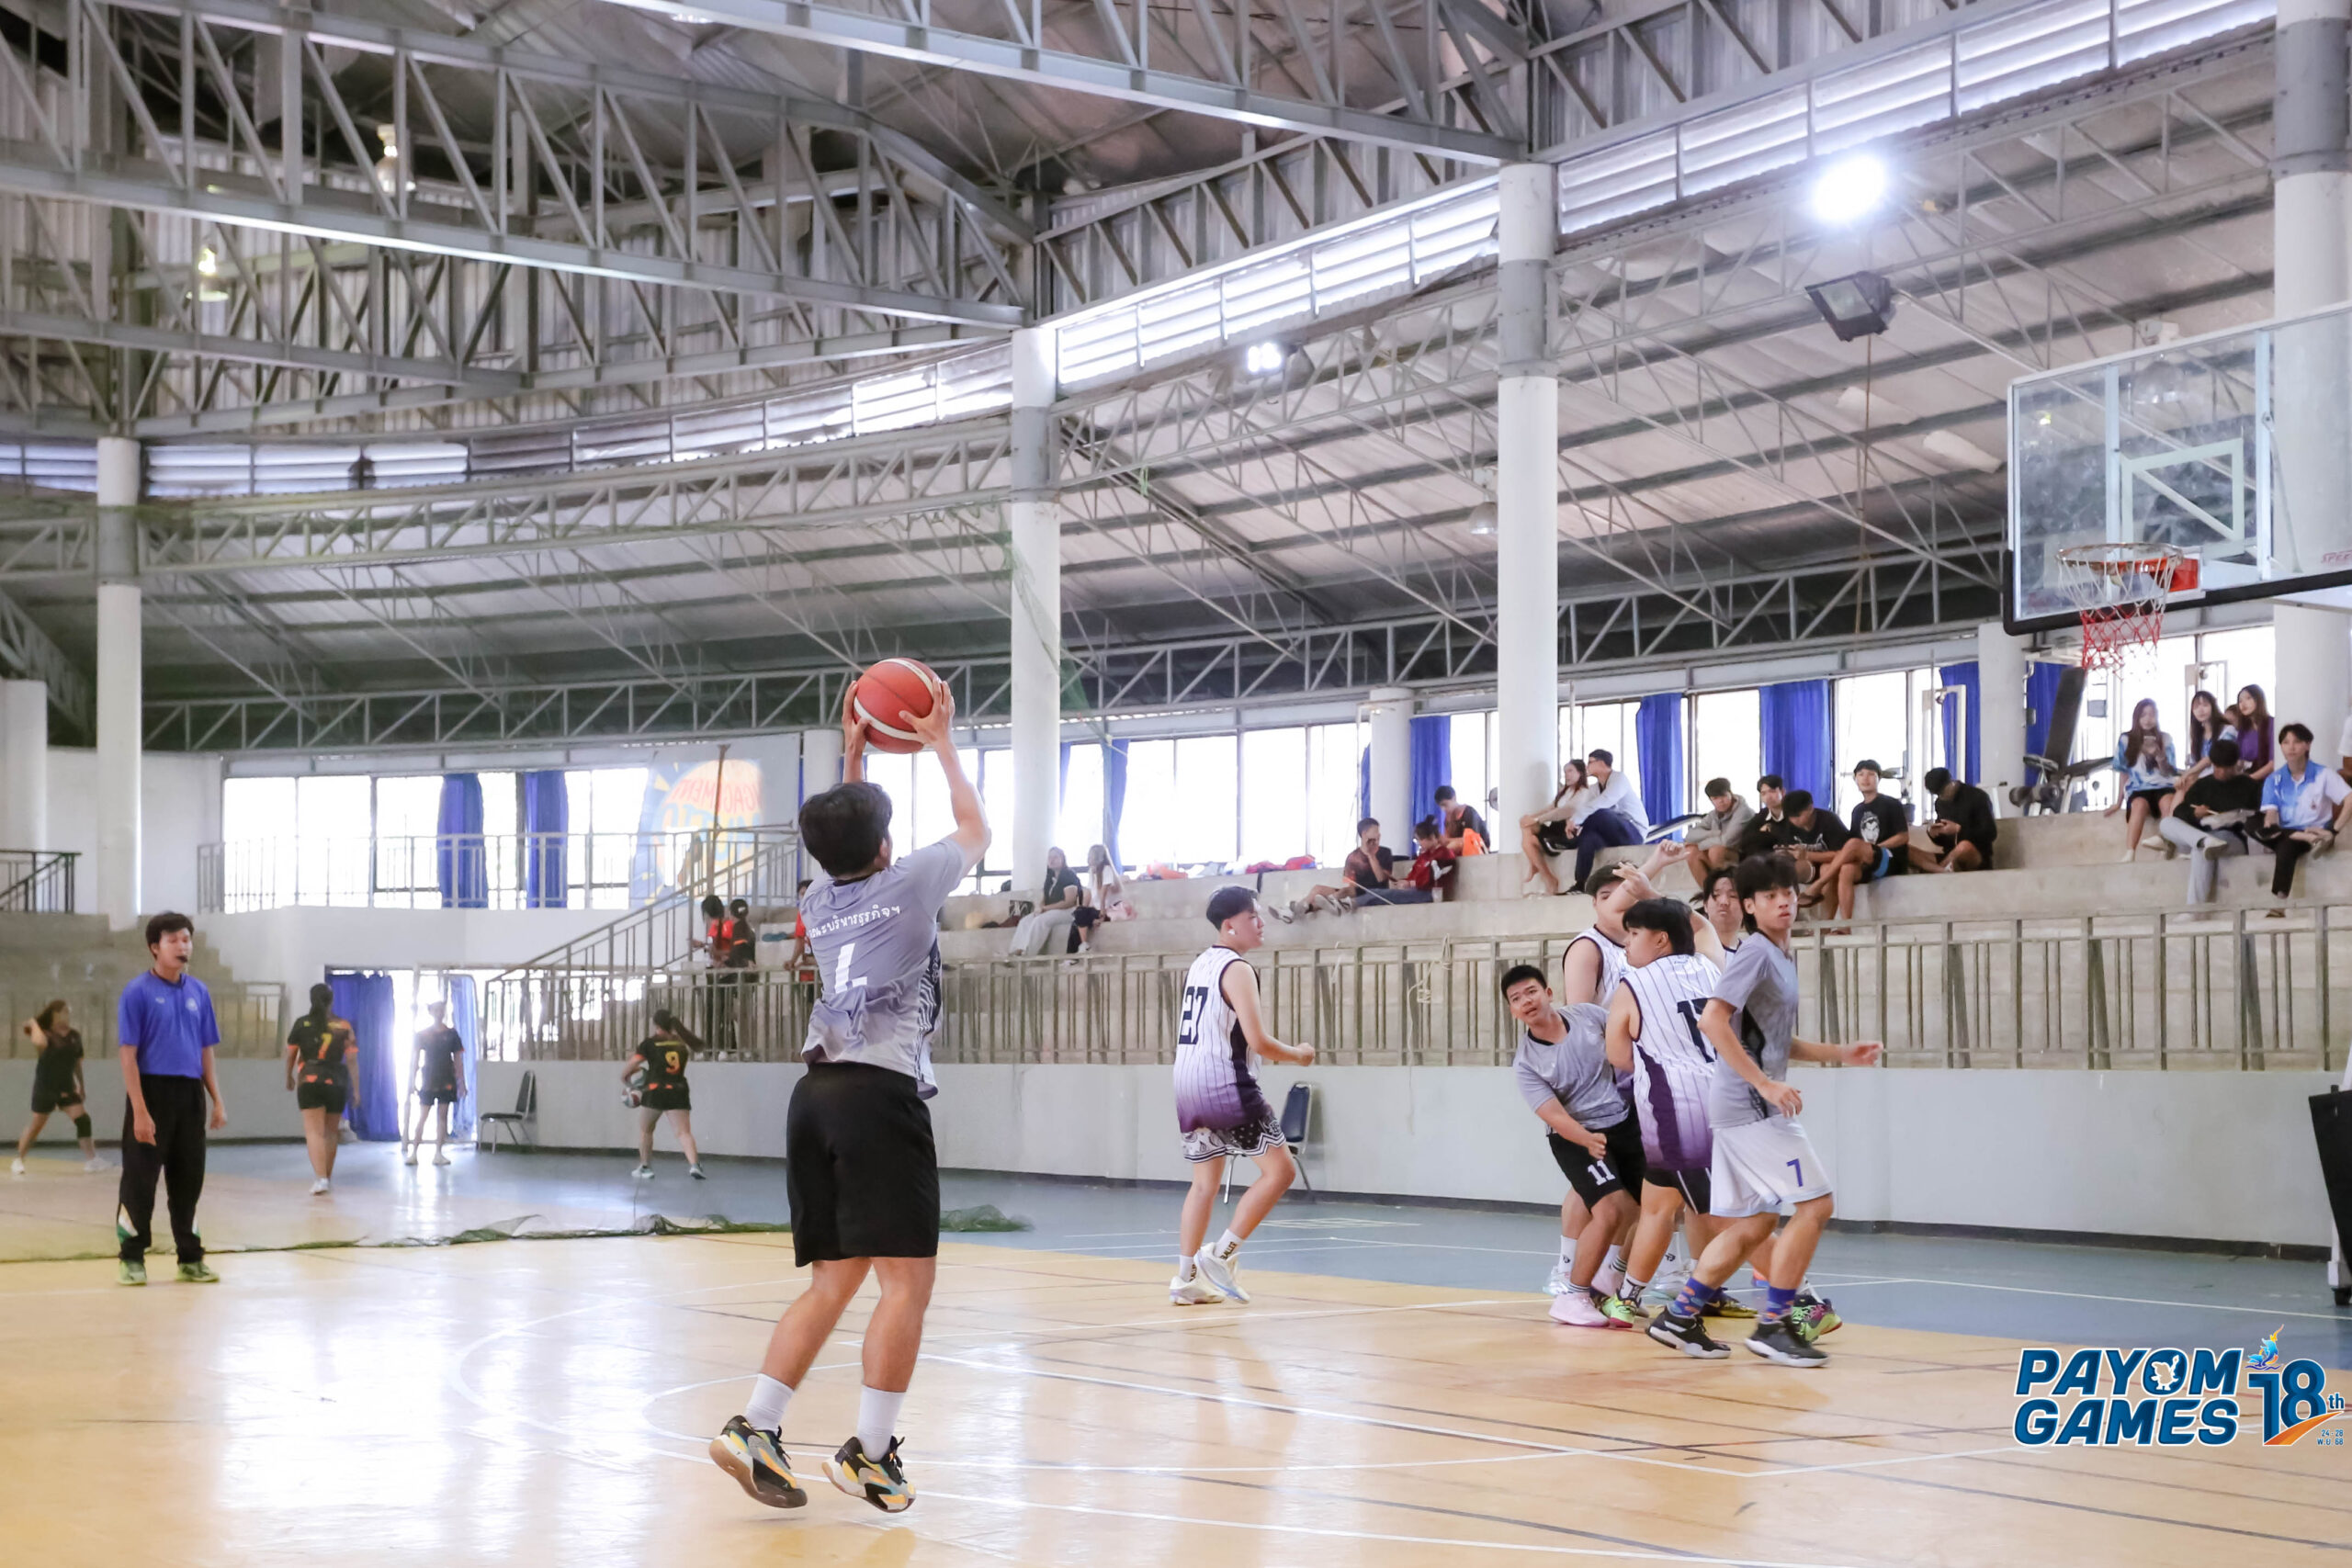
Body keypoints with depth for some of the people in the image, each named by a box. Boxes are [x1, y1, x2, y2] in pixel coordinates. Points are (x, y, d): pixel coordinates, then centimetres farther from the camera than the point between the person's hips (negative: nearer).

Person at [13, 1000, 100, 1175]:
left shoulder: (75, 1036, 5)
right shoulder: (46, 1033, -10)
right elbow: (40, 1042, -37)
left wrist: (81, 1087, 17)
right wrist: (34, 1024, -22)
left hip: (66, 1087, 4)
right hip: (45, 1088, -4)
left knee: (82, 1119, -8)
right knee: (36, 1125, 2)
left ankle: (90, 1160, -5)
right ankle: (18, 1160, 18)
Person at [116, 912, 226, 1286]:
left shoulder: (198, 992, 9)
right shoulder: (138, 992, -6)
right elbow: (128, 1055, -9)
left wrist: (217, 1100, 8)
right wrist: (139, 1111, -15)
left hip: (190, 1096, 5)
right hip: (152, 1091, -5)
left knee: (189, 1180, 9)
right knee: (140, 1179, 0)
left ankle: (190, 1258, 17)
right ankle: (132, 1258, 11)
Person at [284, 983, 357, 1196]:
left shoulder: (301, 1024, 1)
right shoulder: (344, 1026, 1)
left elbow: (290, 1054, 9)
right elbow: (351, 1059, -2)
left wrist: (289, 1077, 26)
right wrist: (355, 1088, 3)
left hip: (308, 1081, -1)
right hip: (336, 1082, 1)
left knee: (314, 1131, -6)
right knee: (331, 1132, 16)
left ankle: (320, 1177, -21)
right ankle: (327, 1177, 28)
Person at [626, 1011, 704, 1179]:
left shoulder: (650, 1044, 0)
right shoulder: (682, 1044, 11)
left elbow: (629, 1066, 1)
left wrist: (624, 1077, 22)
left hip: (655, 1091, -2)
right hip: (678, 1092, 2)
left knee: (645, 1130, 20)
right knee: (684, 1132, -8)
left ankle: (645, 1167, 27)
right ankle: (694, 1164, -29)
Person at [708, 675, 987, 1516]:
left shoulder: (819, 901, 18)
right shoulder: (908, 883, 3)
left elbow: (845, 846, 43)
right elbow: (976, 831, 22)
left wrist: (851, 755, 45)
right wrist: (942, 744, 32)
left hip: (817, 1093, 7)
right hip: (882, 1095, -7)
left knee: (832, 1279, 10)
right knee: (907, 1279, -3)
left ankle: (755, 1428, -1)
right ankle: (870, 1452, -6)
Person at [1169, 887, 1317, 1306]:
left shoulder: (1198, 964, 15)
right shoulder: (1238, 969, -13)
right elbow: (1259, 1040, -18)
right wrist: (1297, 1055, 0)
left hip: (1187, 1083, 9)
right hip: (1225, 1084, -9)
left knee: (1205, 1181, 16)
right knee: (1280, 1169, -2)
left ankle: (1186, 1279, 13)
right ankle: (1222, 1255, -5)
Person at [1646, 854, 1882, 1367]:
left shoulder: (1781, 957, 18)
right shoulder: (1755, 953, -12)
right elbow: (1713, 1020, -23)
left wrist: (1841, 1053, 21)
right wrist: (1766, 1084, -24)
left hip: (1746, 1108, 10)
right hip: (1749, 1106, -10)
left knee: (1751, 1225, 11)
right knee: (1815, 1203, -9)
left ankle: (1680, 1317, 15)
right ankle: (1774, 1325, -4)